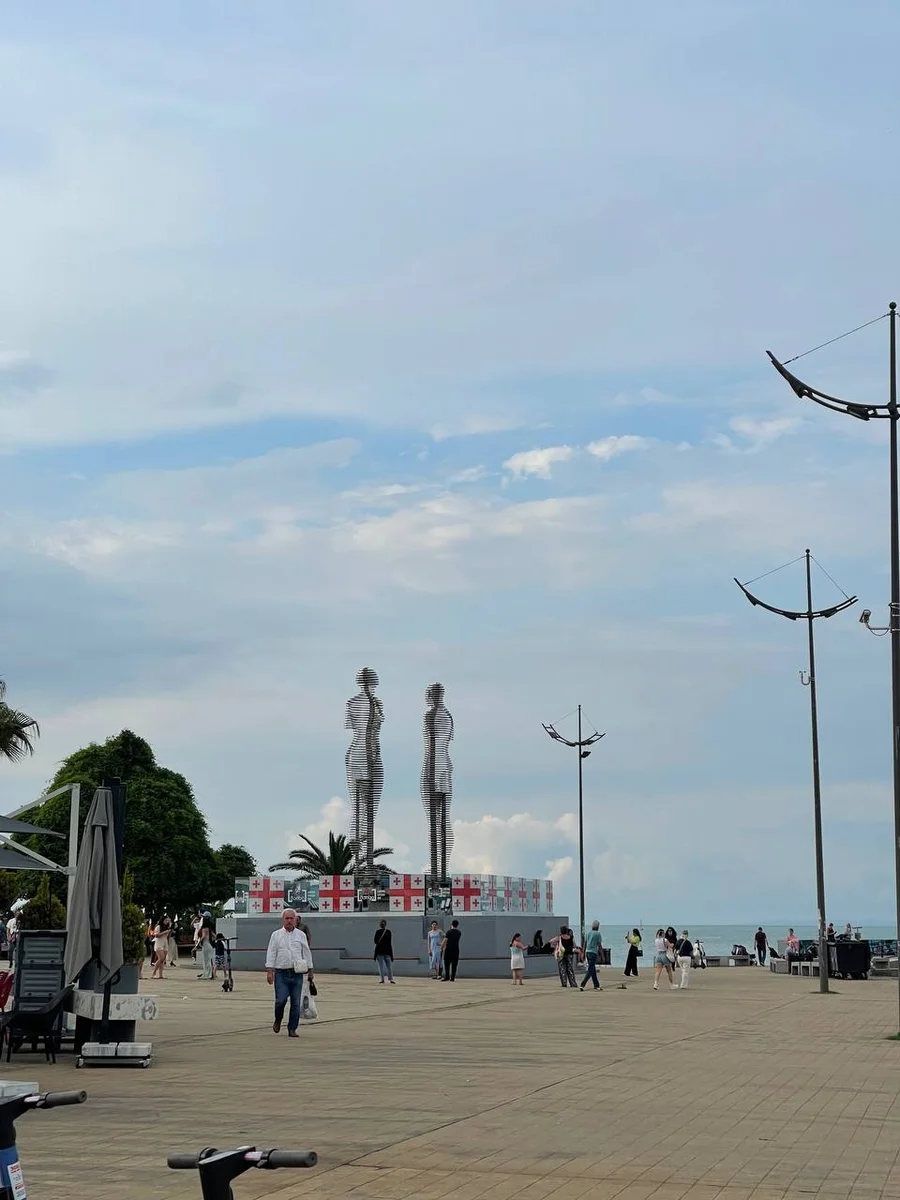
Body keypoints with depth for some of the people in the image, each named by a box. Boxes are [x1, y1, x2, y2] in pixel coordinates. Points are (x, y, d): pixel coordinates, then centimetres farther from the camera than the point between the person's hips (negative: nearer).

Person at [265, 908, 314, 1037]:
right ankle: (278, 1020, 18)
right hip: (281, 973, -2)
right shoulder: (276, 935, 6)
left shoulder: (301, 935, 10)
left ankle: (292, 1029, 8)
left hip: (297, 974, 2)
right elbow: (271, 954, 3)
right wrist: (269, 971, -5)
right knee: (281, 1000, -11)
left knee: (296, 1003, 0)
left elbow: (307, 953, 15)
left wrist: (310, 971, 14)